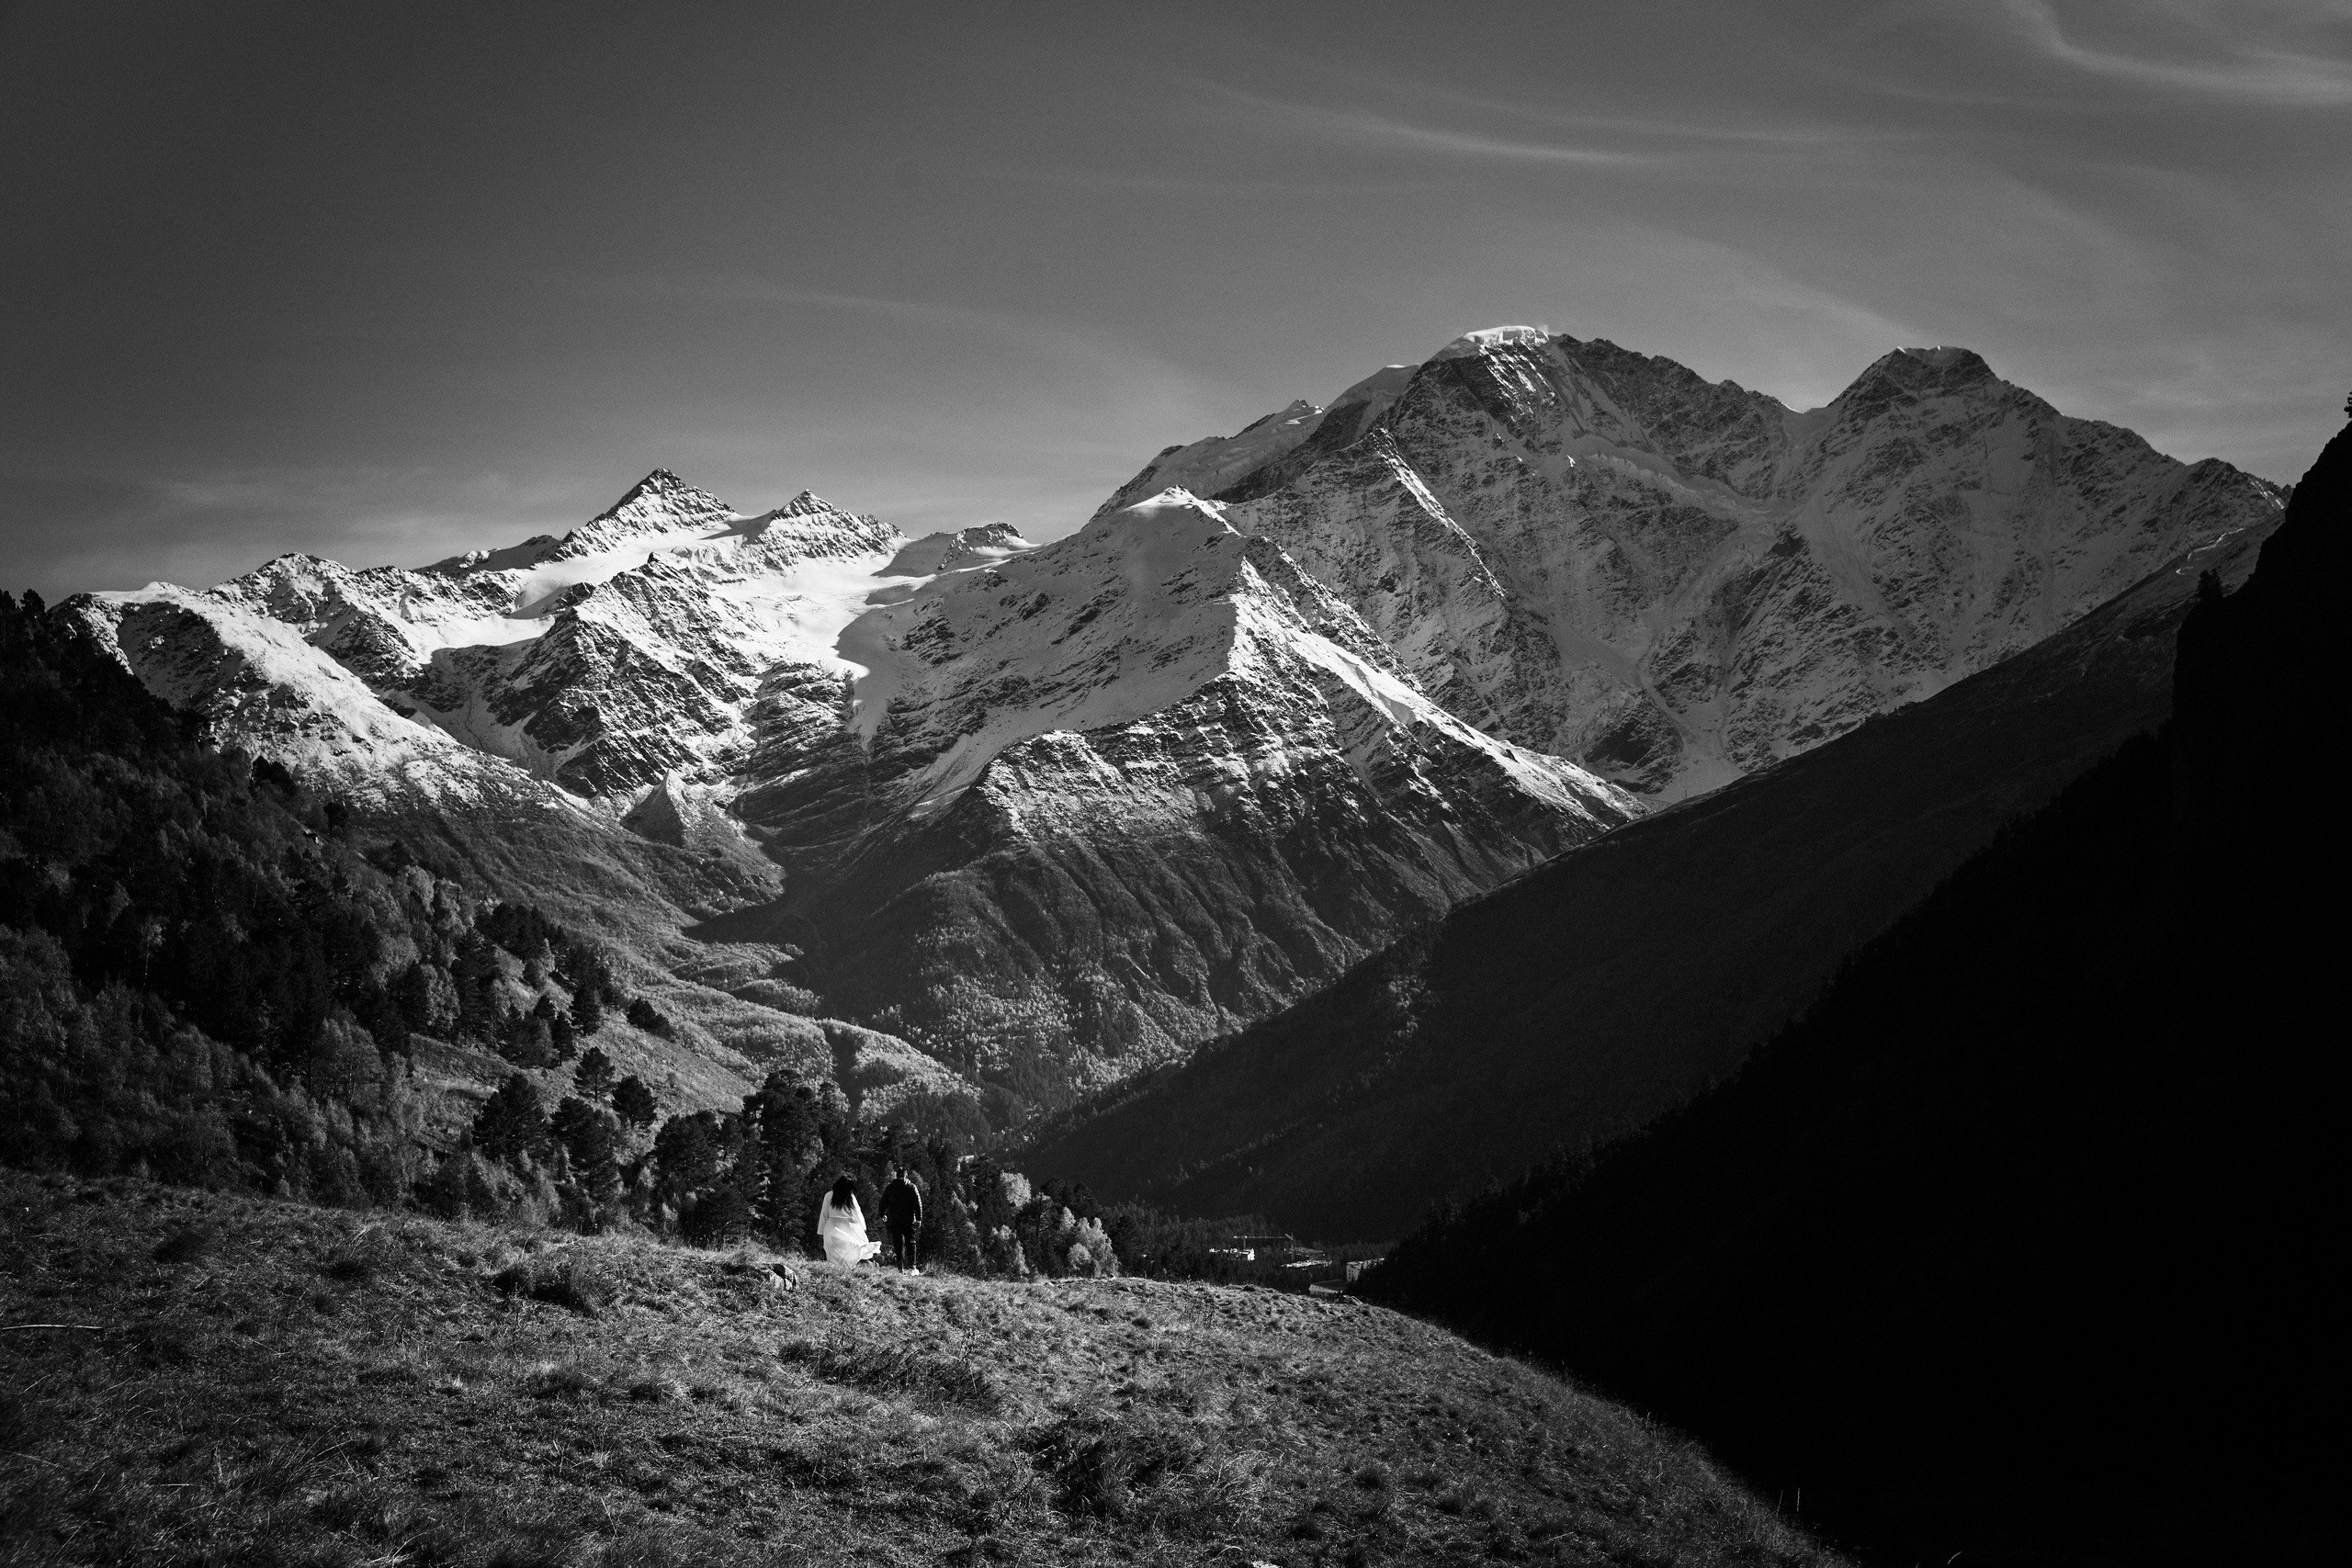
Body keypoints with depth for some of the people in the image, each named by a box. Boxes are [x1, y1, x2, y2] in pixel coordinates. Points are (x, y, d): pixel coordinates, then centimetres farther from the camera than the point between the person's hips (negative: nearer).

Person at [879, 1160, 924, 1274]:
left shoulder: (890, 1188, 3)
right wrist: (919, 1219, 2)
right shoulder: (912, 1187, -1)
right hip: (909, 1221, -1)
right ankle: (911, 1267, -5)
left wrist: (882, 1216, 21)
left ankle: (900, 1268, 3)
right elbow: (918, 1204, -2)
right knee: (910, 1243, 4)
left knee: (897, 1244, 6)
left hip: (894, 1221, 1)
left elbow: (883, 1204, 8)